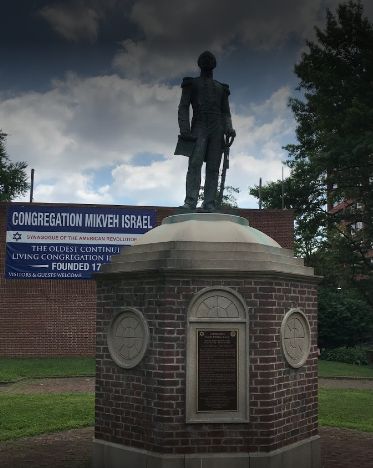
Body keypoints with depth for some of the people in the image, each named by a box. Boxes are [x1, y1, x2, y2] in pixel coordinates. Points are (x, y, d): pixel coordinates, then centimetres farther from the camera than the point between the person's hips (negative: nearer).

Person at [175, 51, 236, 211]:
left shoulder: (221, 88, 25)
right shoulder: (191, 84, 16)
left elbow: (226, 112, 19)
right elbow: (183, 108, 5)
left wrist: (229, 129, -2)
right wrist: (184, 130, -10)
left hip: (217, 131, 3)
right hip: (199, 128, -3)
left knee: (213, 168, -7)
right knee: (195, 164, -18)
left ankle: (209, 204, -12)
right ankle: (190, 202, -26)